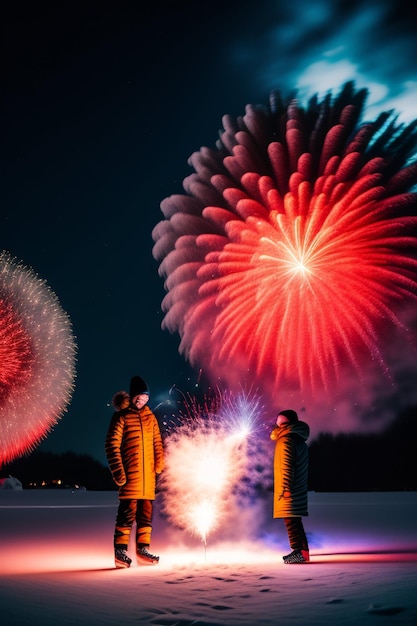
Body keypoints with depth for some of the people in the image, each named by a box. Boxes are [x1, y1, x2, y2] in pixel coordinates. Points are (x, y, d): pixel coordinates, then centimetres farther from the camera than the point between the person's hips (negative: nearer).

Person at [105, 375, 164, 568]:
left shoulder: (150, 417, 14)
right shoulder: (121, 417, -2)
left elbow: (157, 443, 18)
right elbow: (112, 444, -6)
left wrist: (160, 464, 5)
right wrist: (118, 471, -12)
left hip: (148, 475, 6)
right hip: (130, 475, -5)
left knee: (146, 513, 8)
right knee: (128, 511, -8)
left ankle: (143, 549, 16)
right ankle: (120, 551, -2)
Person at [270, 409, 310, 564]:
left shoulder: (286, 440, -11)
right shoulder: (299, 440, 19)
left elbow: (286, 465, -19)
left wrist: (284, 487, -20)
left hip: (288, 490, -10)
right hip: (298, 489, 10)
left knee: (291, 521, -9)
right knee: (295, 522, 15)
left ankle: (298, 551, -12)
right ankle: (303, 551, 19)